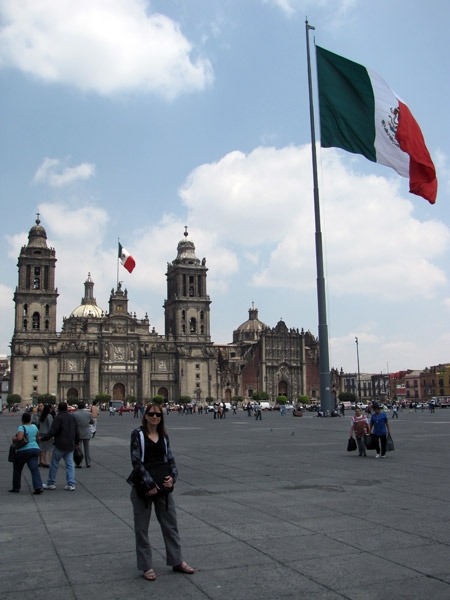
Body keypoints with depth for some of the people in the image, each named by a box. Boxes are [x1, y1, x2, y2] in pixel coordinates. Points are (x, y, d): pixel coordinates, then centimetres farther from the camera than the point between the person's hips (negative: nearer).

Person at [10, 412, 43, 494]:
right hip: (35, 449, 5)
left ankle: (16, 488, 20)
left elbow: (19, 438, -27)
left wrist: (14, 438, -7)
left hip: (23, 450, -5)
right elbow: (37, 439, 12)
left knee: (17, 469, 14)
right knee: (34, 469, -2)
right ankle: (38, 487, -17)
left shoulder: (22, 427, -12)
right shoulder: (34, 426, 8)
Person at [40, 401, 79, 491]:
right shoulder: (72, 417, 10)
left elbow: (52, 432, -19)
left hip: (60, 446, -6)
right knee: (70, 465, 7)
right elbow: (76, 432, 16)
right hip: (70, 446, 6)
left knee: (54, 464, 7)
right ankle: (71, 485, 3)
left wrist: (42, 438, -14)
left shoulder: (58, 418, -11)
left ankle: (51, 483, 15)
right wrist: (76, 442, 27)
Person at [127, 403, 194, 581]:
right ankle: (146, 566, 16)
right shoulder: (138, 434, -8)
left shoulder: (163, 436, 8)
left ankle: (177, 561, 22)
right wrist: (149, 484, -17)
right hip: (142, 485, -5)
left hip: (162, 484, 5)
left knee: (170, 523, 10)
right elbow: (136, 461, -13)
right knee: (142, 527, 4)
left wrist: (172, 476, -9)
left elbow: (169, 458, 10)